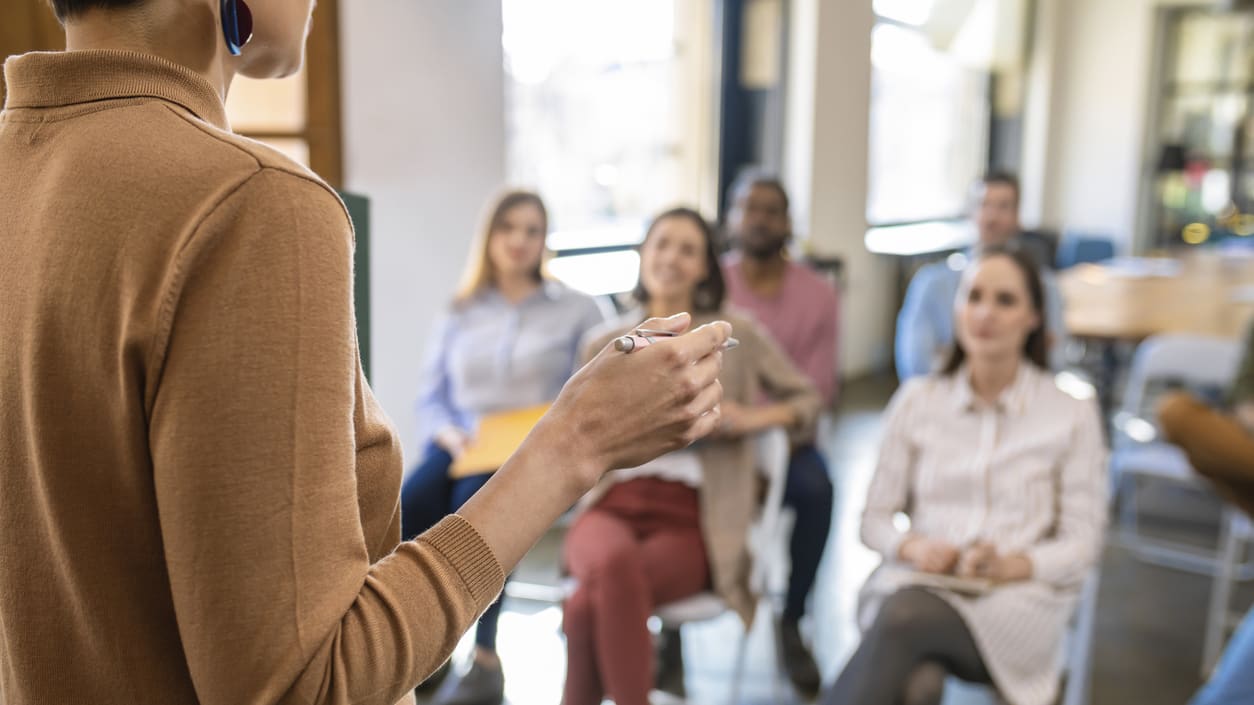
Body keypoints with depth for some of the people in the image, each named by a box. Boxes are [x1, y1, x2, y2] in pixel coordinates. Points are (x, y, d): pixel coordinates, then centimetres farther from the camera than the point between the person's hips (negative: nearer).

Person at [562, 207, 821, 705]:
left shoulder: (735, 336, 10)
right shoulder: (604, 344, 17)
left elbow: (807, 399, 17)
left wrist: (752, 418, -2)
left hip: (691, 516, -2)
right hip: (611, 502, 2)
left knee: (588, 605, -31)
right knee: (613, 562, -37)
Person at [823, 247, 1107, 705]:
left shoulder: (1072, 414, 8)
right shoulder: (915, 400, 12)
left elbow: (1082, 545, 5)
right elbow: (873, 519, 13)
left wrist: (1011, 565, -14)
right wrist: (912, 546, -10)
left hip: (1017, 600, -1)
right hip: (915, 584, 2)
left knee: (903, 617, -37)